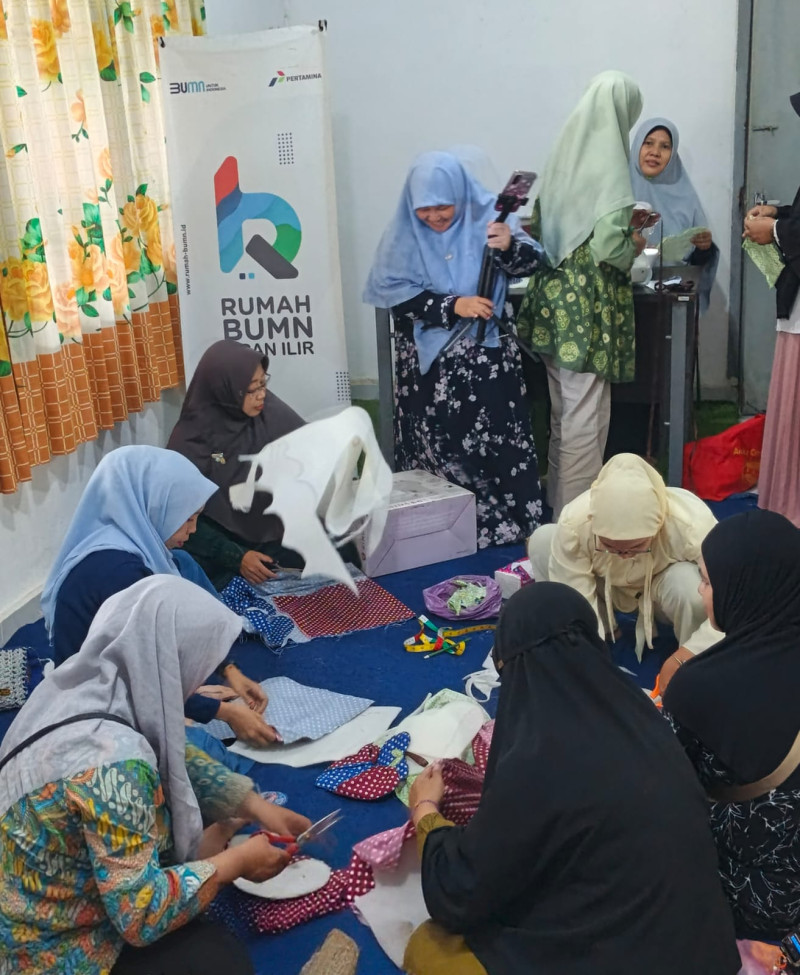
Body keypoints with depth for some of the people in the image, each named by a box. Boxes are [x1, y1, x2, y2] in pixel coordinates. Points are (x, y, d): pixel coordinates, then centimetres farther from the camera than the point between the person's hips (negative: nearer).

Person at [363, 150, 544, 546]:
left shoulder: (485, 216, -6)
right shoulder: (403, 234, -4)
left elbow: (528, 264, -9)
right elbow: (394, 292, -9)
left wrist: (509, 245, -33)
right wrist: (453, 306, -19)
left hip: (486, 355, 0)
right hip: (428, 360, 0)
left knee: (496, 442, 1)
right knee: (434, 449, 4)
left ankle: (508, 526, 13)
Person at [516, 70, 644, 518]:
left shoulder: (561, 156, 6)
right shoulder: (610, 167, -15)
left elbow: (539, 226, 15)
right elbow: (608, 249, -21)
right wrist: (634, 245, 0)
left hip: (554, 299, 8)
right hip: (590, 308, -8)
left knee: (563, 409, 19)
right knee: (586, 415, 2)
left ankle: (559, 501, 32)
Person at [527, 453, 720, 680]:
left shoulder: (692, 526, -40)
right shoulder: (574, 525, -36)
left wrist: (685, 657, -44)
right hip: (611, 588, 3)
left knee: (686, 582, -38)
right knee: (542, 541, -20)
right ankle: (603, 628, -1)